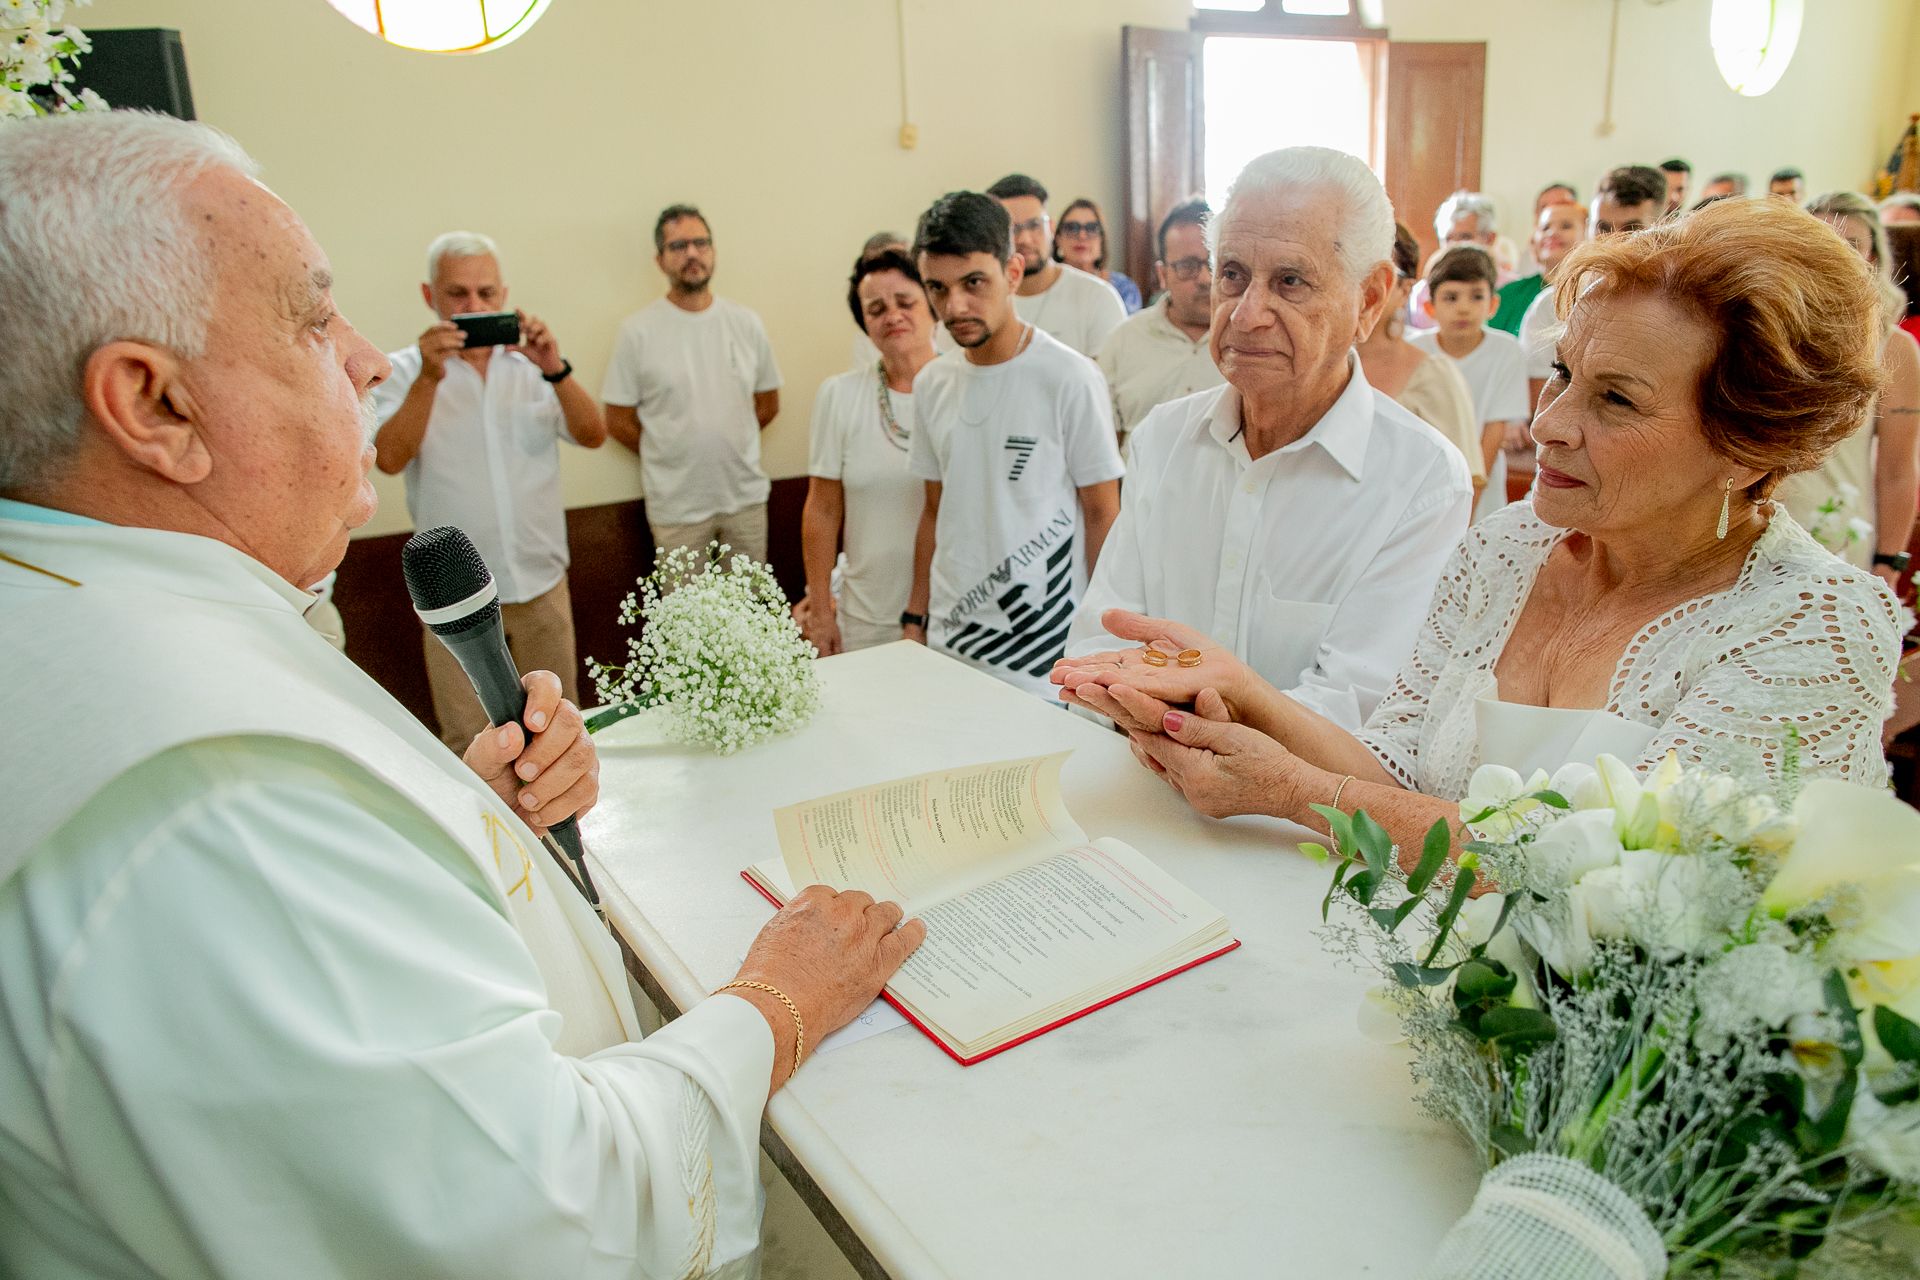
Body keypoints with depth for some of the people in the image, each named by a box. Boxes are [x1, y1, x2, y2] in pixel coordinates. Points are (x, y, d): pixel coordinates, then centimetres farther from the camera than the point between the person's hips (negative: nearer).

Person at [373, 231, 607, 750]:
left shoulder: (530, 362, 5)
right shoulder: (403, 371, 0)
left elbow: (593, 435, -5)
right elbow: (389, 459, -13)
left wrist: (555, 371, -20)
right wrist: (429, 379, -22)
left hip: (543, 582, 2)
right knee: (470, 745, 4)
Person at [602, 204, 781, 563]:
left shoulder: (747, 323, 2)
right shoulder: (637, 331, -7)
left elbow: (768, 403, 11)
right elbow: (618, 422, -3)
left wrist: (725, 446, 8)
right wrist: (671, 454, 4)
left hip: (746, 494, 3)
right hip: (677, 504, -3)